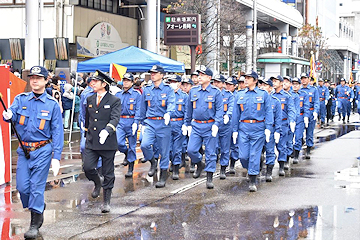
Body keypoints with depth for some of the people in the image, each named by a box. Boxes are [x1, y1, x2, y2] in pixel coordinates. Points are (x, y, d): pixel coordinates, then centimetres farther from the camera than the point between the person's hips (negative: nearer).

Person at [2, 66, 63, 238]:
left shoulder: (52, 104, -2)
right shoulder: (21, 99, 6)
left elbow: (57, 132, -3)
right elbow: (12, 114, -9)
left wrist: (56, 157, -9)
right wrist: (8, 116, -35)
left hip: (42, 151, -3)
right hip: (24, 150, 3)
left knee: (37, 186, -3)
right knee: (22, 187, 3)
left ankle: (35, 225, 9)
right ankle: (39, 208, 31)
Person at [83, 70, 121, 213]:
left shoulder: (114, 101, -5)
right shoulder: (90, 99, 11)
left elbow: (115, 119, -17)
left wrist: (107, 131, -35)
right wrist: (87, 135, 24)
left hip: (108, 142, -4)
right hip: (91, 142, 4)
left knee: (108, 173, 3)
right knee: (88, 168, -6)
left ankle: (106, 201, 15)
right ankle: (97, 183, 27)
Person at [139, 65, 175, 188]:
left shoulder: (168, 90, 0)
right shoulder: (146, 90, 11)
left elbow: (171, 104, -15)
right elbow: (142, 108, 20)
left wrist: (168, 113, -36)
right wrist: (143, 122, 19)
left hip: (163, 123, -3)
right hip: (150, 123, 3)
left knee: (164, 151, 1)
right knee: (145, 145, -19)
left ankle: (163, 178, 12)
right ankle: (153, 163, 10)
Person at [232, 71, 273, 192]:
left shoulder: (263, 94, 3)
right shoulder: (239, 95, 10)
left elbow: (268, 112, 1)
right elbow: (236, 114, 13)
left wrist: (268, 128, -8)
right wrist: (235, 130, 8)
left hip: (258, 128, -2)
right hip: (243, 127, 2)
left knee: (255, 155, -3)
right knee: (243, 156, -2)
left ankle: (253, 181, 3)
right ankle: (251, 170, 27)